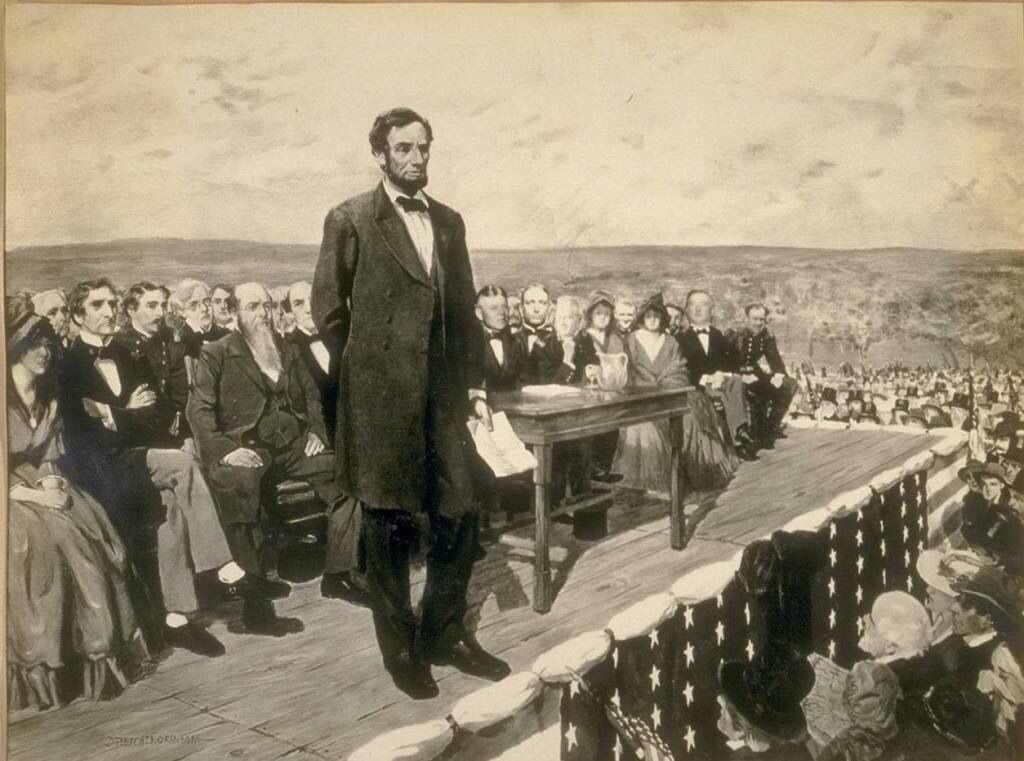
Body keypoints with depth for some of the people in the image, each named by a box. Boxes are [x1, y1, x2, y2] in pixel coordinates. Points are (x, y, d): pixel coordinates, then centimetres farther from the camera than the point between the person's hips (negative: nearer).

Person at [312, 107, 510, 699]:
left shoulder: (449, 222, 13)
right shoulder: (350, 220, -2)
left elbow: (465, 309, 14)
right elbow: (328, 308, 0)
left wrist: (476, 383, 9)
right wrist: (371, 364, 4)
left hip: (443, 392, 5)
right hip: (381, 399, -4)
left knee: (460, 517, 7)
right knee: (389, 528, 6)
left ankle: (445, 636, 27)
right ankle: (401, 650, 22)